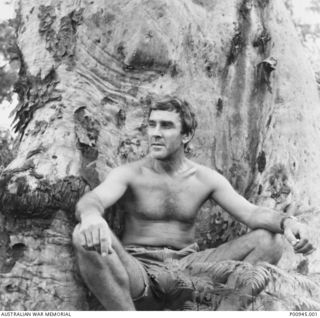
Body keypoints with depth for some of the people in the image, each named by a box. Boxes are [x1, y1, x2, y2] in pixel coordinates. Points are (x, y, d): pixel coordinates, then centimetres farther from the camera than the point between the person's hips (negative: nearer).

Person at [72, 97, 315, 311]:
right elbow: (89, 200, -21)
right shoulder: (130, 175, -2)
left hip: (187, 269, 3)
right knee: (88, 237, -33)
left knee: (269, 240, -12)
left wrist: (286, 221, -25)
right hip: (139, 271, -2)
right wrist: (91, 216, -48)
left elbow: (251, 212, -2)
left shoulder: (206, 179, 7)